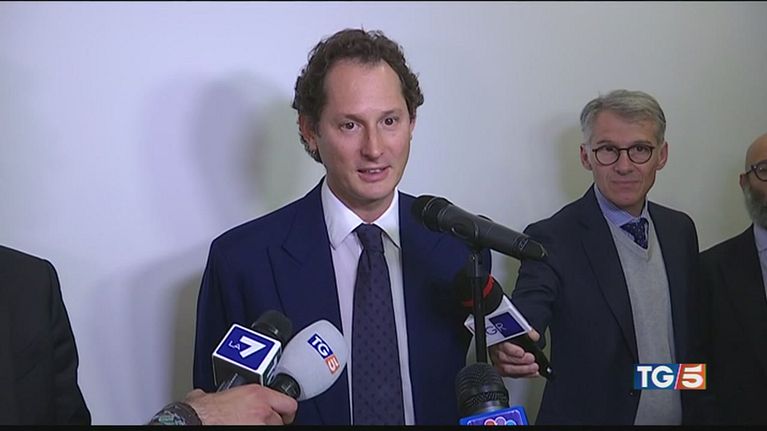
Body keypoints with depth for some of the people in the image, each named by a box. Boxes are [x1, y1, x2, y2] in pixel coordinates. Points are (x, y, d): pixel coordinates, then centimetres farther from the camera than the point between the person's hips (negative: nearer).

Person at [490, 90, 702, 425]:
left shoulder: (680, 230, 1)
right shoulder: (552, 239, -16)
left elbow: (691, 336, 5)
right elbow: (523, 322, -28)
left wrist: (699, 414, -2)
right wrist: (507, 352, -49)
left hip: (680, 417, 5)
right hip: (587, 416, -5)